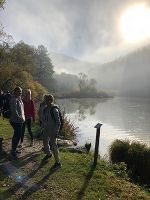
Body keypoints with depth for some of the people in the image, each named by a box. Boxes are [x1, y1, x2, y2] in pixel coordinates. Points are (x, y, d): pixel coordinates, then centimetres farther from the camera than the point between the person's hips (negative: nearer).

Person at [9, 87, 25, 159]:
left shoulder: (19, 99, 10)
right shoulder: (13, 99, -18)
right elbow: (14, 111, -24)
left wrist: (23, 117, 13)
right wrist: (20, 118, -22)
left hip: (19, 120, 9)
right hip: (16, 121, -9)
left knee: (17, 135, 18)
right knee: (18, 135, -4)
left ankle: (14, 149, 33)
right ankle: (13, 151, 10)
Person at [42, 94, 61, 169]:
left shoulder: (54, 110, -18)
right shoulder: (45, 109, 3)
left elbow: (58, 122, -18)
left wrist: (56, 132, -19)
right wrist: (43, 127, 13)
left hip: (52, 131, -8)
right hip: (46, 130, 8)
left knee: (53, 146, -5)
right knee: (45, 142, 22)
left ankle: (58, 162, 9)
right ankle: (48, 154, 49)